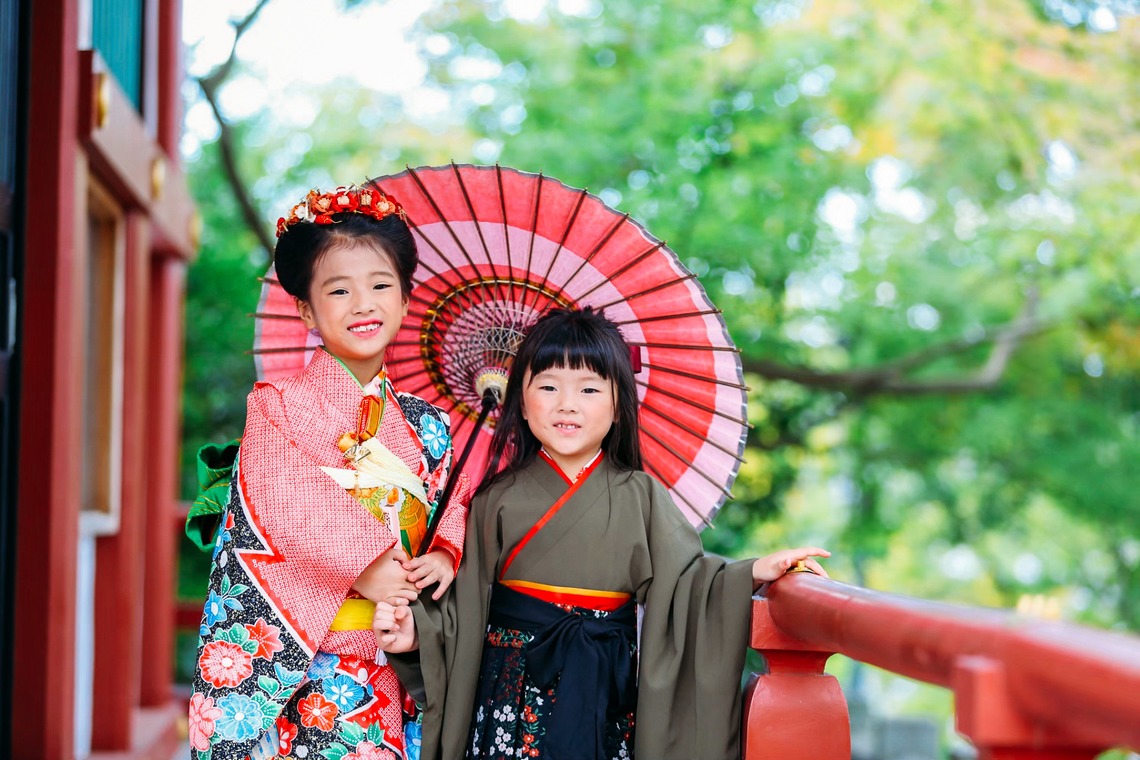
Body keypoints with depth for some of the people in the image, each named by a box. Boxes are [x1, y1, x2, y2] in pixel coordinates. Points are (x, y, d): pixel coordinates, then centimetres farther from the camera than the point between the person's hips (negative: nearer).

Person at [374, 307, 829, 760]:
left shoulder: (639, 496, 4)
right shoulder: (498, 499, 3)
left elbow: (682, 582, -2)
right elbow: (468, 603, 3)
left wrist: (752, 574, -16)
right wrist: (418, 630, -12)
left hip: (605, 693, 0)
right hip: (514, 687, 0)